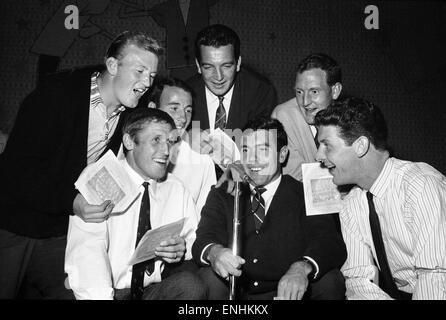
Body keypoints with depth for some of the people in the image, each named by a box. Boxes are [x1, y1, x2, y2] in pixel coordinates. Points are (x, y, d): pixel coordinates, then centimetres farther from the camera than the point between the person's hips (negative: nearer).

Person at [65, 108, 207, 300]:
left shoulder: (177, 191, 11)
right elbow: (86, 251, -16)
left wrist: (184, 249, -14)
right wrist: (102, 296, -32)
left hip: (155, 291, 4)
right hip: (108, 292, -3)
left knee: (189, 282, -25)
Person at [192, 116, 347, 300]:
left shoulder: (304, 195, 1)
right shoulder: (222, 195, 8)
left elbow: (330, 243, -12)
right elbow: (204, 238, -5)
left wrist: (302, 267, -35)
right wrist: (214, 251, -31)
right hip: (236, 292, 1)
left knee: (330, 280, -25)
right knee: (209, 278, -28)